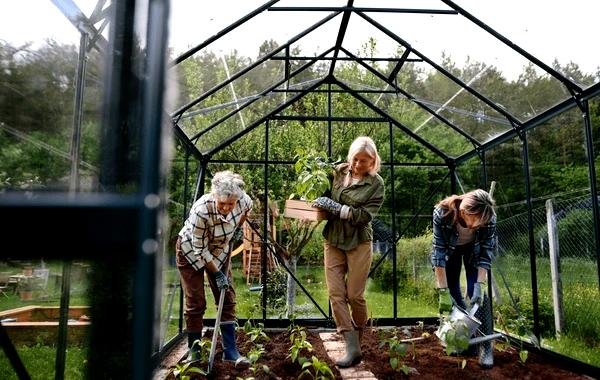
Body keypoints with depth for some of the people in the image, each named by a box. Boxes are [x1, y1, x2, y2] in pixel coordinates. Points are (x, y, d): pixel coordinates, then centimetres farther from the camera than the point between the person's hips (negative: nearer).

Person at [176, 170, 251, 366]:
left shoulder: (243, 200, -27)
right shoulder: (201, 210, -39)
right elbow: (200, 249, -26)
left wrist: (238, 228, 0)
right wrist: (217, 273, -19)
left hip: (219, 249, 4)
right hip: (191, 251, -4)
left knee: (227, 298, 0)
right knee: (195, 302, -1)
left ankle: (230, 350, 6)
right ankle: (193, 350, 17)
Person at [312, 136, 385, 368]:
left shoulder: (376, 183, -4)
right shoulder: (338, 172, 4)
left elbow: (364, 215, -14)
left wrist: (335, 207, -19)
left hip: (359, 243, -3)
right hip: (333, 240, 3)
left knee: (354, 295, 2)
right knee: (336, 294, -3)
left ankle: (358, 337, 29)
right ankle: (352, 348, 3)